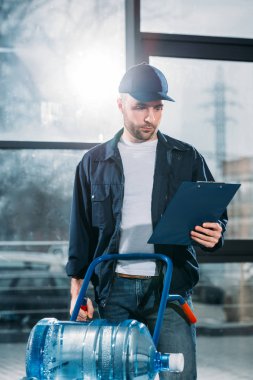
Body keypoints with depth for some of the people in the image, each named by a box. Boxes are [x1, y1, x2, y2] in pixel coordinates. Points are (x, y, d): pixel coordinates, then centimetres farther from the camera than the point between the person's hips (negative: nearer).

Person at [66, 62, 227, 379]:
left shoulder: (186, 158, 9)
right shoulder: (95, 162, 10)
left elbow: (217, 215, 12)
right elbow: (81, 231, 12)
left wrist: (214, 235, -12)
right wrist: (77, 290, 4)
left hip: (170, 288, -1)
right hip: (113, 291, 1)